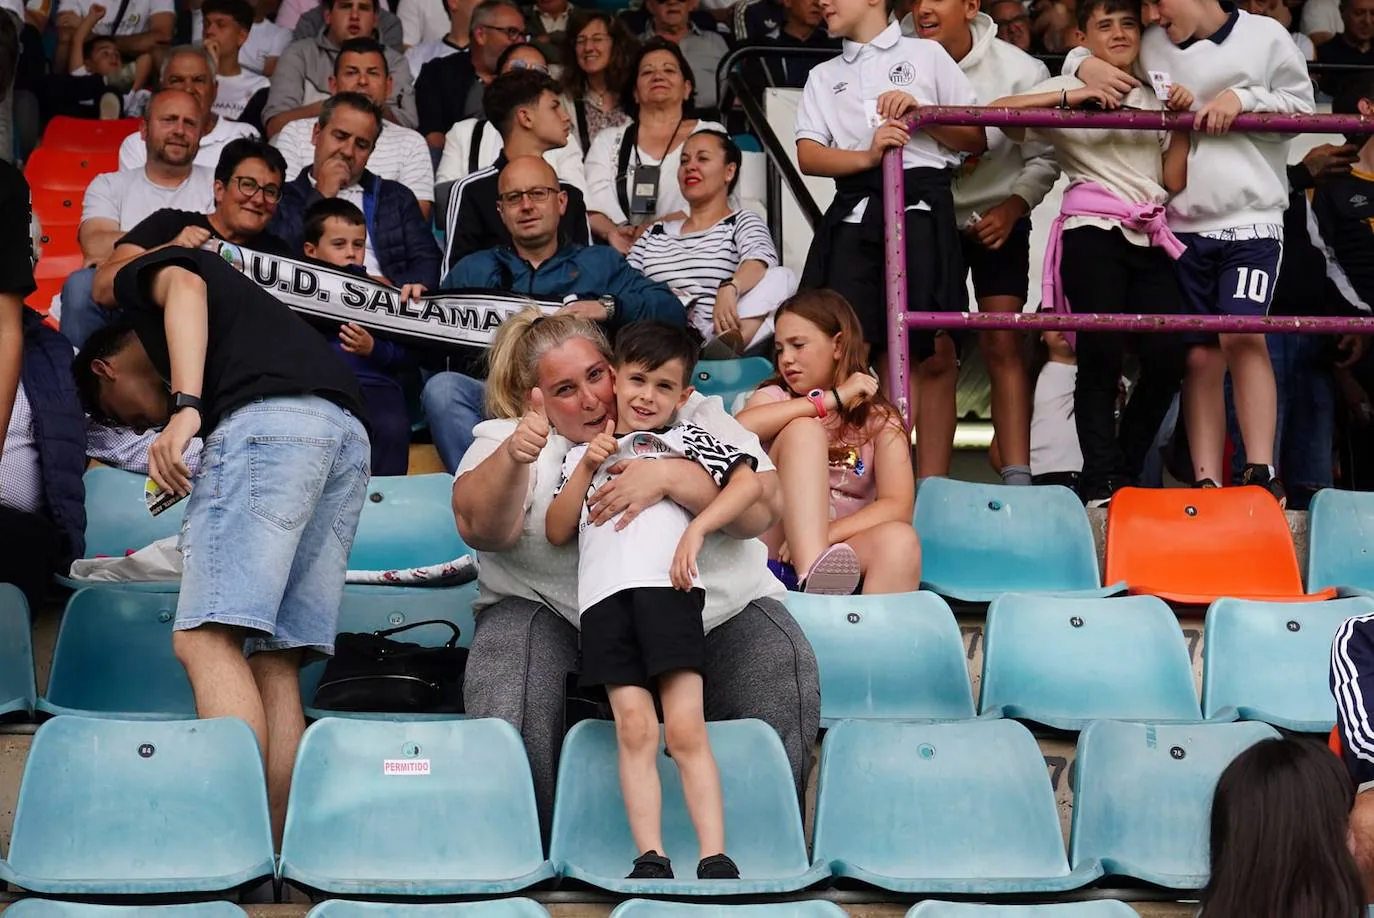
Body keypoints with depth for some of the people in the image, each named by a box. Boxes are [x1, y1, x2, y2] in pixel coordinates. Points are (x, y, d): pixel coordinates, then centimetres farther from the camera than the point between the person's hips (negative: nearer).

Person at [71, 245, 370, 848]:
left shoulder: (144, 274, 21)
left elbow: (185, 289, -3)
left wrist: (185, 408, -14)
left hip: (269, 419, -8)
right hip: (349, 435, 8)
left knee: (205, 637, -12)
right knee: (275, 662, 7)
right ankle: (280, 841, -1)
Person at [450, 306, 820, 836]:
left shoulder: (693, 420, 7)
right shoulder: (509, 438, 8)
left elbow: (762, 507, -9)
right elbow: (480, 528, -11)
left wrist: (669, 478, -24)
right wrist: (512, 460, -30)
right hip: (555, 610, 0)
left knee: (784, 667, -24)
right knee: (507, 670, -30)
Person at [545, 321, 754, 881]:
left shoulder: (685, 438, 19)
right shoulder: (583, 453, 27)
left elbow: (749, 482, 5)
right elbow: (557, 532, 17)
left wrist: (695, 530, -7)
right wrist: (588, 467, 7)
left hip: (667, 586, -2)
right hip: (603, 595, 2)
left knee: (686, 729, -12)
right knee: (634, 729, -10)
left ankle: (716, 861, -16)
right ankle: (650, 861, -14)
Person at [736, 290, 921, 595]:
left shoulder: (878, 420, 12)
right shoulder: (775, 397, 12)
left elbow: (898, 506, -7)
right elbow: (738, 430, -16)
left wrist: (828, 533, -22)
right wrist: (829, 400, -15)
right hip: (776, 551, 0)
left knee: (900, 541, -32)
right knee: (803, 428, -20)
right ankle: (811, 576, -42)